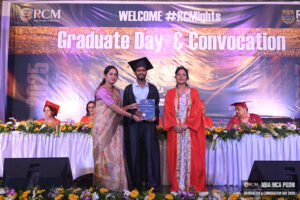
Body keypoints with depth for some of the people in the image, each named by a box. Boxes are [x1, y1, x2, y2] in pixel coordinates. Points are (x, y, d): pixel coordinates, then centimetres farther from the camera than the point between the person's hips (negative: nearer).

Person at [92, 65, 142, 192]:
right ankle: (103, 185, 8)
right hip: (103, 126, -7)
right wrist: (132, 116, -13)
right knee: (104, 154, -2)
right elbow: (114, 108, -15)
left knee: (115, 154, 4)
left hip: (114, 127, 7)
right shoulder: (102, 90, -10)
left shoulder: (116, 91, 15)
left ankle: (115, 185, 10)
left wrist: (129, 106, 0)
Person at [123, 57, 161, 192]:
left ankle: (152, 183, 5)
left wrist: (154, 117, -9)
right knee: (134, 153, 1)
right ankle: (136, 183, 11)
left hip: (149, 123, 0)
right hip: (133, 124, 0)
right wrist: (134, 112, -12)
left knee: (151, 151, -4)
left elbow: (157, 106, 10)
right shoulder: (129, 89, 10)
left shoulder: (152, 88, 12)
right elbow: (125, 107, 6)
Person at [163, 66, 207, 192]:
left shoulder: (193, 92, 9)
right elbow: (167, 111, 4)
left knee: (190, 156, -3)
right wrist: (175, 125, -11)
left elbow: (196, 111, 0)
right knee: (176, 156, -1)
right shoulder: (170, 93, 12)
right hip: (175, 130, 1)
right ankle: (177, 186, 4)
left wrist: (186, 124, -12)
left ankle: (192, 185, 3)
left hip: (190, 130, -1)